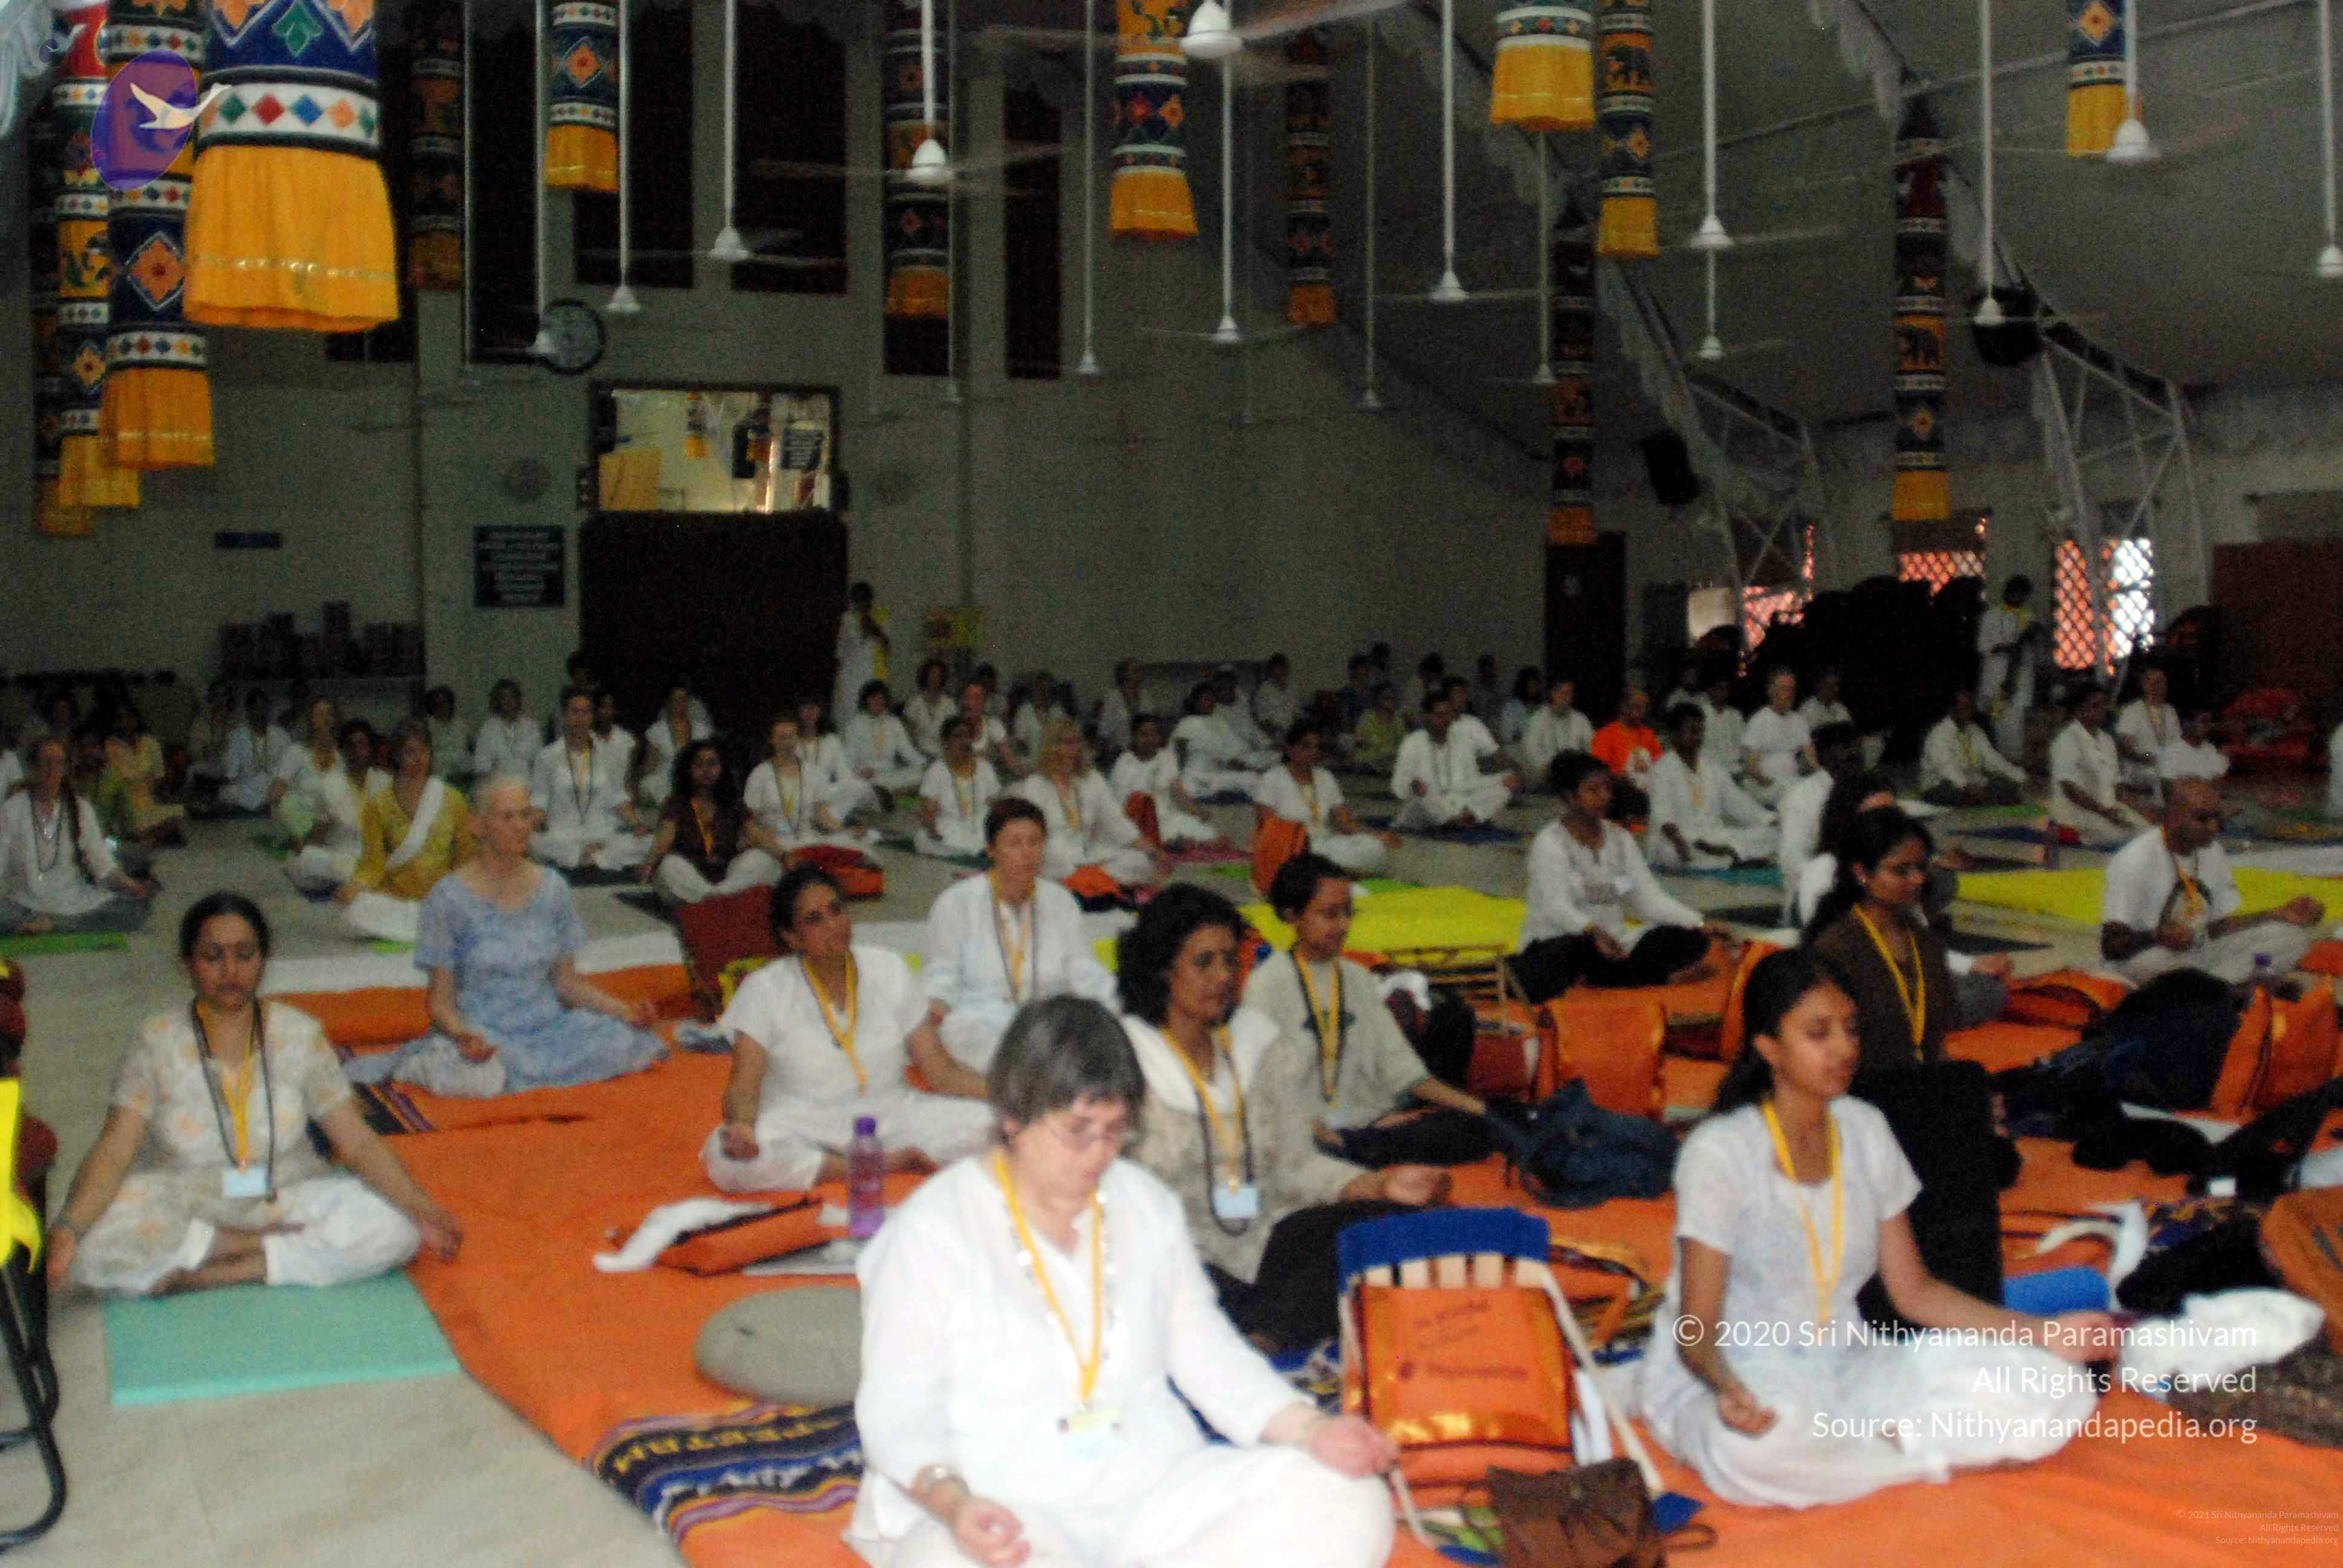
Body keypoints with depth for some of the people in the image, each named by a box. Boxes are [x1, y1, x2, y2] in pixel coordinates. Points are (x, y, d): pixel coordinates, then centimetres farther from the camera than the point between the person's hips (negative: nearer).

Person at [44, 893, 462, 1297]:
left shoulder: (299, 1035, 0)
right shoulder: (157, 1045, -4)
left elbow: (358, 1143, -4)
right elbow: (113, 1153, -13)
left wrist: (423, 1209, -21)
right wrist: (67, 1229, -33)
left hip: (287, 1203, 2)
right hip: (180, 1214, -1)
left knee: (394, 1226, -27)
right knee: (97, 1244, -34)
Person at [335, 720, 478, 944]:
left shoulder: (453, 800, 6)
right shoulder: (378, 804, 4)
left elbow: (467, 855, 8)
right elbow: (374, 861, -1)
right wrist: (355, 886, -20)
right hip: (393, 898, 0)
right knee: (355, 914, -31)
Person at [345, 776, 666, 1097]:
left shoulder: (552, 888, 6)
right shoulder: (449, 897, -6)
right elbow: (441, 999, -5)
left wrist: (624, 1010, -5)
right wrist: (462, 1034, -28)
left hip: (547, 1024, 4)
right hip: (482, 1031, -4)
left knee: (626, 1044, -24)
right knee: (479, 1077, -39)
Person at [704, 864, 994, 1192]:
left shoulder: (890, 971, 5)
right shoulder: (765, 990, -3)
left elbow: (943, 1073, 4)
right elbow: (744, 1087, -10)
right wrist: (741, 1126, -35)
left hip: (890, 1114, 1)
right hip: (800, 1125, -1)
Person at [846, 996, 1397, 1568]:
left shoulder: (1146, 1205, 13)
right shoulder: (930, 1231, -4)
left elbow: (1208, 1353, 14)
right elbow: (897, 1410, -7)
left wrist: (1308, 1430, -3)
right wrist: (950, 1500, -28)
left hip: (1155, 1491, 5)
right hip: (1011, 1516, -5)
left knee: (1349, 1504, -17)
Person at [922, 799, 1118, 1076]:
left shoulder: (1061, 902, 16)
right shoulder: (955, 904, 7)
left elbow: (1083, 970, 10)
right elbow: (940, 975, 5)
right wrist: (936, 1005, -19)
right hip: (980, 1026, -2)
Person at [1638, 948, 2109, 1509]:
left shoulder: (1864, 1131, 4)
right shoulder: (1719, 1152, -15)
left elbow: (1914, 1289, 9)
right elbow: (1696, 1329, -17)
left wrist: (2041, 1333, -3)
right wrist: (1728, 1387, -40)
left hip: (1843, 1368, 5)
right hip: (1740, 1381, -5)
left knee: (2051, 1390, -13)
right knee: (1768, 1443, -42)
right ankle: (1940, 1461, -16)